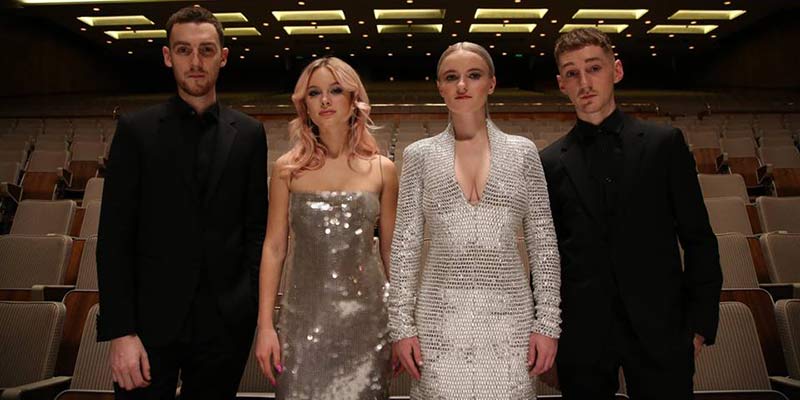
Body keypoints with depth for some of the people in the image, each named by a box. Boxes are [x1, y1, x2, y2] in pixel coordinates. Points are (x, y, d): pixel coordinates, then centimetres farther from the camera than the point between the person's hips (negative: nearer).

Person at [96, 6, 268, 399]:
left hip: (226, 322, 2)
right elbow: (114, 237, -4)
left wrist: (256, 304, -1)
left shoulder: (249, 133, 4)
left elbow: (257, 227, 6)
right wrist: (119, 331, -10)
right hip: (152, 319, -1)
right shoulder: (136, 129, -1)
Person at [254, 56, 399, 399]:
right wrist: (265, 326, -3)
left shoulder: (382, 169, 0)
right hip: (304, 313, 0)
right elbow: (273, 248, 1)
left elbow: (389, 250, 6)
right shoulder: (288, 167, -1)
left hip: (366, 313, 1)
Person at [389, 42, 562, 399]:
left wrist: (548, 321, -1)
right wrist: (402, 324, -2)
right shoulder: (420, 155, 2)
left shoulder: (522, 152, 4)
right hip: (440, 317, 0)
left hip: (508, 316, 1)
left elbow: (543, 243, 4)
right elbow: (405, 245, 2)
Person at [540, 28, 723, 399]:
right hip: (581, 338, 0)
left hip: (660, 329, 0)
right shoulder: (549, 163, 2)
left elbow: (698, 239, 3)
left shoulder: (665, 143, 2)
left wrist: (700, 322, -1)